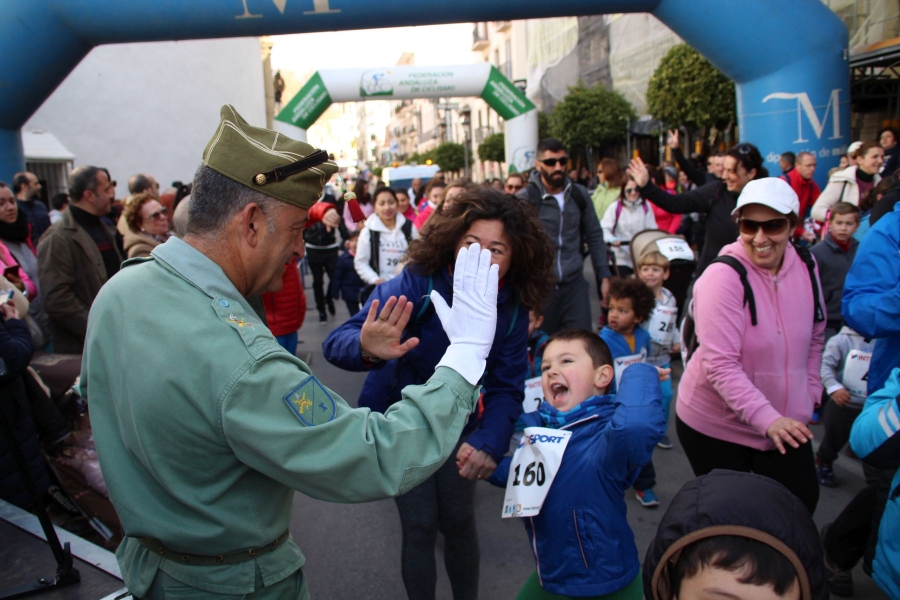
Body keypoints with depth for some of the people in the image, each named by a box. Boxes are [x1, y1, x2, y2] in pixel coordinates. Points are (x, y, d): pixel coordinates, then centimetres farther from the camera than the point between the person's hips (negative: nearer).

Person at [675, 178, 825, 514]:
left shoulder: (805, 265, -2)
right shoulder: (724, 277, -23)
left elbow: (814, 336, 13)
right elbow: (720, 365, -28)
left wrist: (811, 394, 9)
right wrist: (766, 418, -33)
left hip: (787, 422, 6)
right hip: (716, 424, -5)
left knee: (801, 505, 15)